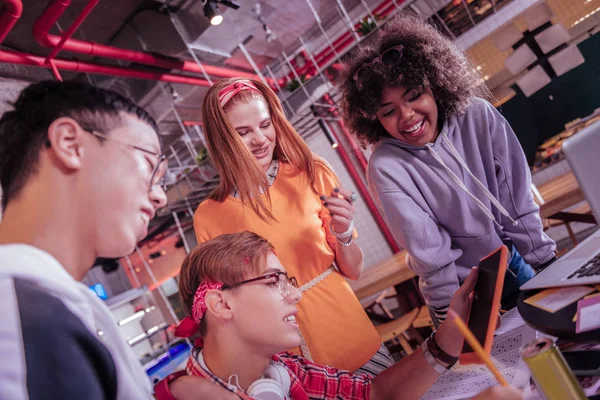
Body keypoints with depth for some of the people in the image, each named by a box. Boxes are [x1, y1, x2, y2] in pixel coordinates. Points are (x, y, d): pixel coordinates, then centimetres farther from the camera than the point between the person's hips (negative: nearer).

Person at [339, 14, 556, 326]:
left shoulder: (478, 117, -16)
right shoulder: (386, 167, -25)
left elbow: (517, 197, -9)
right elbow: (428, 253, -22)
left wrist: (547, 261, -4)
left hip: (513, 263, 4)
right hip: (463, 291, -3)